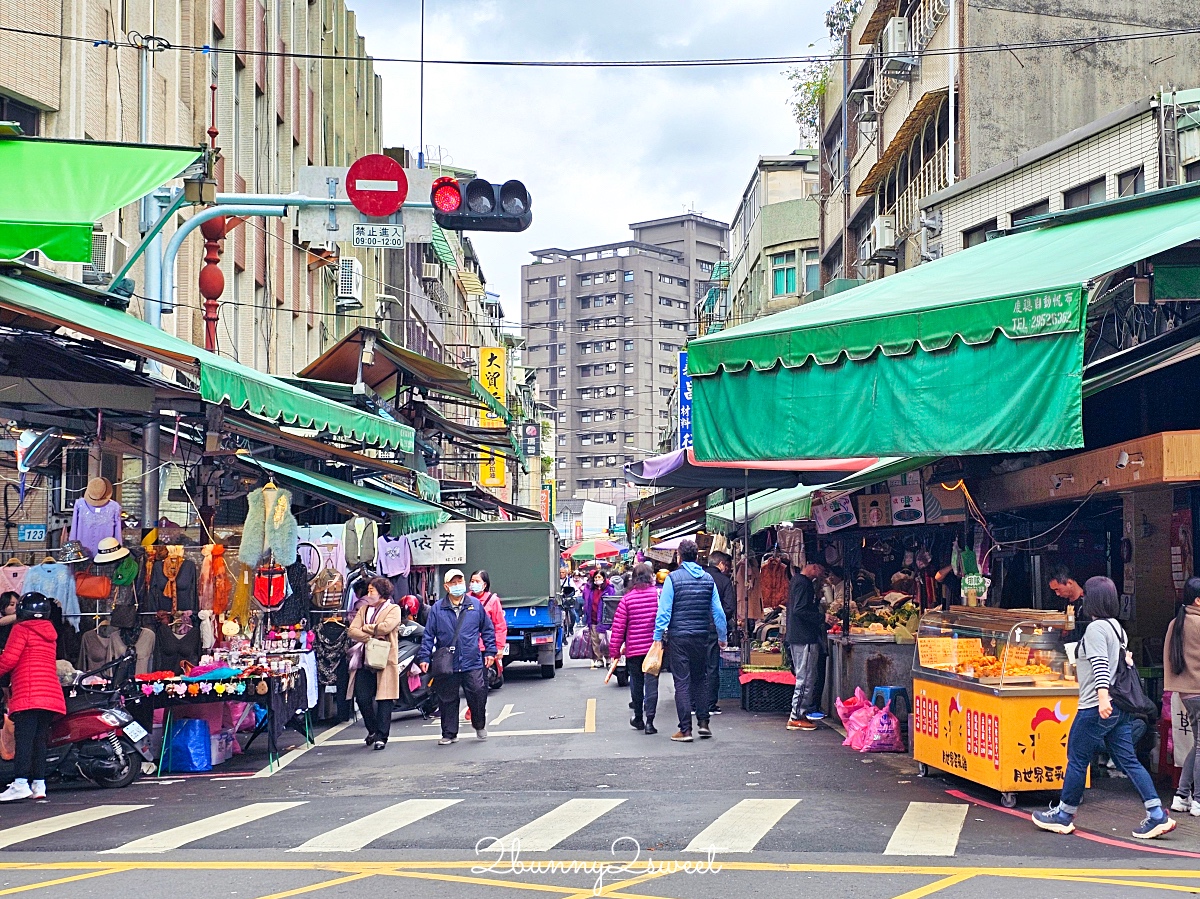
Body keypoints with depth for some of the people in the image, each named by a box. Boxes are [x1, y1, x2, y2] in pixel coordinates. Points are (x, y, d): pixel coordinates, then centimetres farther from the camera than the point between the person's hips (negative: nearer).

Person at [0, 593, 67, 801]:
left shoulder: (22, 629, 1)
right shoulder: (50, 633, 23)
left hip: (28, 695, -7)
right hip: (52, 694, 7)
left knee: (24, 738, -12)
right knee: (40, 739, 8)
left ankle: (21, 783, -20)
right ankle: (39, 784, 5)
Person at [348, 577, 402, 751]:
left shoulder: (394, 609, 2)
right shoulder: (363, 609, 19)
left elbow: (386, 627, -17)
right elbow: (352, 631, 6)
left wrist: (365, 628, -4)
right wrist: (371, 637, -10)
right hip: (364, 661, 5)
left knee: (384, 700, -4)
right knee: (362, 698, 1)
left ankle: (381, 737, 1)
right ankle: (373, 730, 22)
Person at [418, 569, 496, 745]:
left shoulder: (476, 605, 6)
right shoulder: (437, 609, 3)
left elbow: (487, 630, 14)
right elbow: (428, 635, 5)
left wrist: (490, 651, 10)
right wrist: (424, 657, -1)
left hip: (472, 663, 0)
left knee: (478, 694, -3)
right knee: (447, 701, 5)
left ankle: (479, 724, 24)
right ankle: (449, 734, 17)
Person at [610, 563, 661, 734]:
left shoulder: (627, 598, -3)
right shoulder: (658, 594, -4)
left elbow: (618, 626, -3)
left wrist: (615, 650, 4)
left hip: (633, 649, 1)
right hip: (654, 647, -1)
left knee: (636, 683, 15)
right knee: (651, 683, 0)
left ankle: (638, 718, 27)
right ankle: (649, 721, -6)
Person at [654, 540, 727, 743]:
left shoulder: (673, 578, -6)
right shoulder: (708, 579, 5)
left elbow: (664, 610, -10)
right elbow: (718, 611, 6)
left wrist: (658, 637, -6)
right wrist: (722, 637, 15)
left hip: (678, 637, -3)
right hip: (701, 636, 3)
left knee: (682, 682, -1)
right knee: (701, 679, 17)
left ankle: (685, 729, -2)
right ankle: (703, 723, 14)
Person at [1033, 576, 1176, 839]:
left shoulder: (1095, 628, -12)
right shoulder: (1117, 628, 15)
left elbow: (1101, 665, -24)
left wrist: (1103, 697, -34)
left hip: (1096, 708, -9)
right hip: (1121, 707, 9)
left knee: (1077, 760, 3)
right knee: (1128, 760, 7)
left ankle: (1063, 816, 13)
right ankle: (1157, 816, 1)